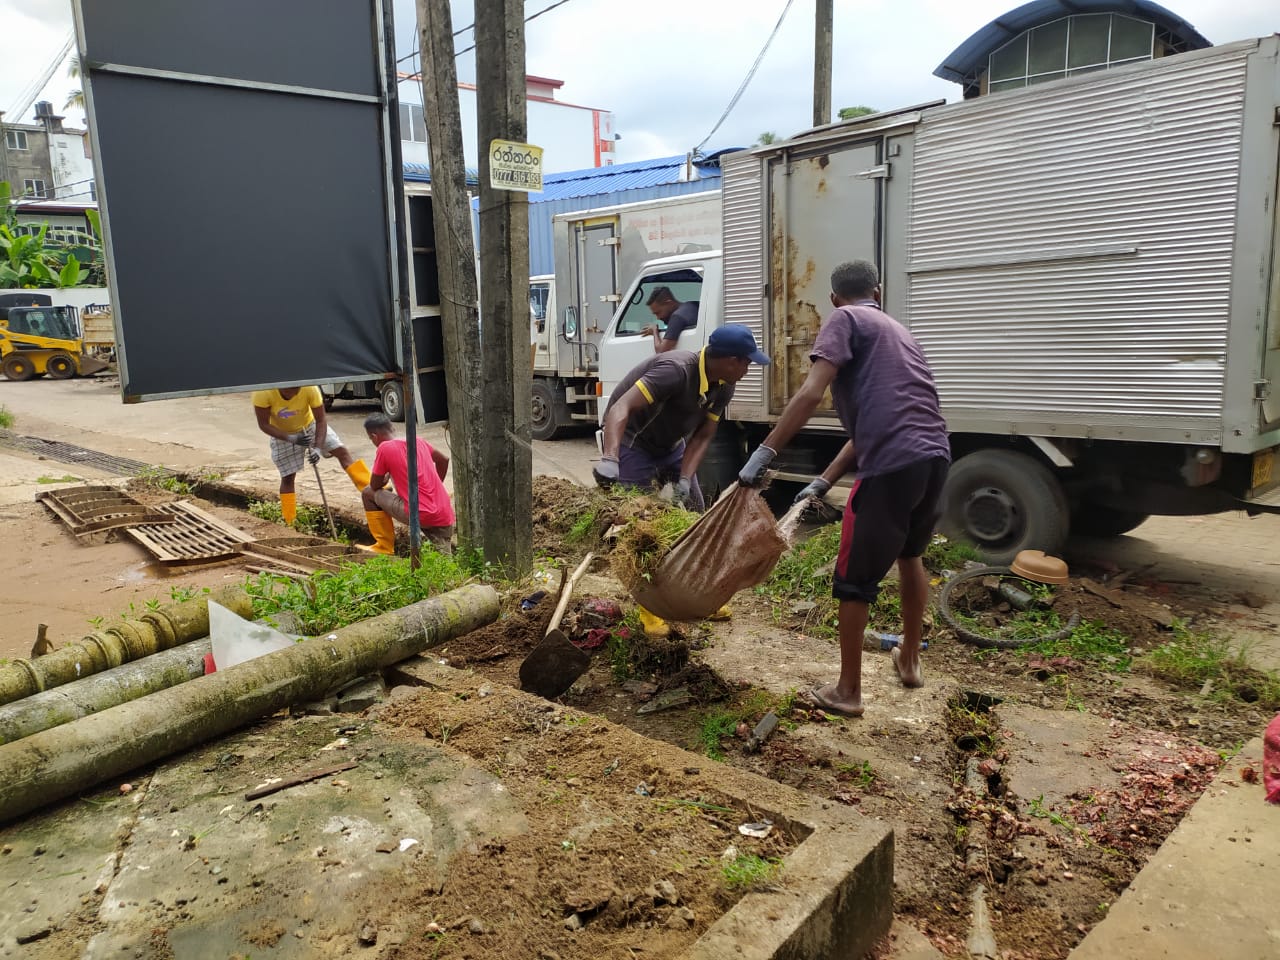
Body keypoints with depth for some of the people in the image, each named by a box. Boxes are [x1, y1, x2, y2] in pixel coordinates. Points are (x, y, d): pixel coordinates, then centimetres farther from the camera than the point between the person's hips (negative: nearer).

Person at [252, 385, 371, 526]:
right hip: (282, 434, -1)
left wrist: (318, 447, -36)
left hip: (309, 425, 1)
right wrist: (290, 438, -36)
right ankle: (289, 522, 13)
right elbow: (263, 424, -24)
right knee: (287, 476, 1)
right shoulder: (262, 393, -34)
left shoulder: (310, 388, -34)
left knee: (341, 450, -13)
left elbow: (321, 421, -24)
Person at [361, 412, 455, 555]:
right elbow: (444, 460, 29)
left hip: (419, 515, -6)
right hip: (445, 517, 6)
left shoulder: (384, 448, -4)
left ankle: (385, 547, 17)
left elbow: (375, 486, 5)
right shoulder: (418, 441, 14)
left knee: (368, 493, 13)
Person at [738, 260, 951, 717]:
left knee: (854, 580, 7)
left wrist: (765, 452, -12)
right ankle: (910, 661, 46)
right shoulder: (896, 329, 28)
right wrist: (823, 481, 22)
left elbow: (811, 393, -12)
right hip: (934, 458, 8)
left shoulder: (845, 320, 5)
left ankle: (847, 692, 18)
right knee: (910, 555, 30)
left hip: (892, 466, -8)